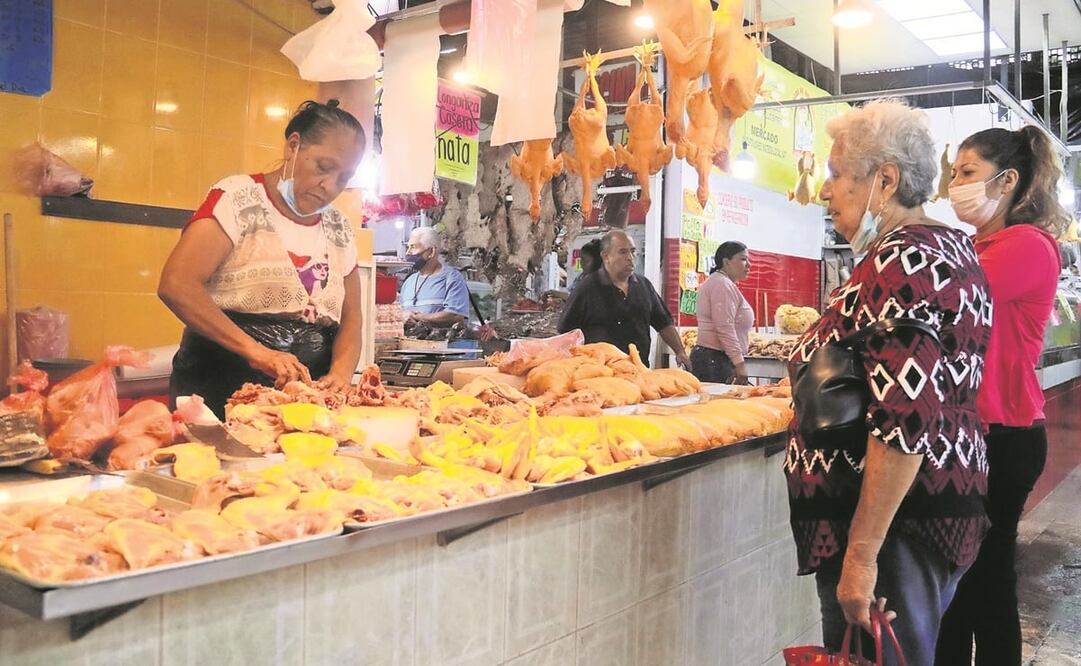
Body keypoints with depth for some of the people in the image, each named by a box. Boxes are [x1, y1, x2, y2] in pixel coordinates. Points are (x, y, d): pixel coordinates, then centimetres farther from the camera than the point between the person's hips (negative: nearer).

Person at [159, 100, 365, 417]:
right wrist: (255, 350, -23)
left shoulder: (339, 228, 12)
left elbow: (350, 319, 13)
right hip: (219, 391, -4)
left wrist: (341, 371, -9)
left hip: (306, 397, 4)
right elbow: (175, 285, -15)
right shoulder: (240, 197, -3)